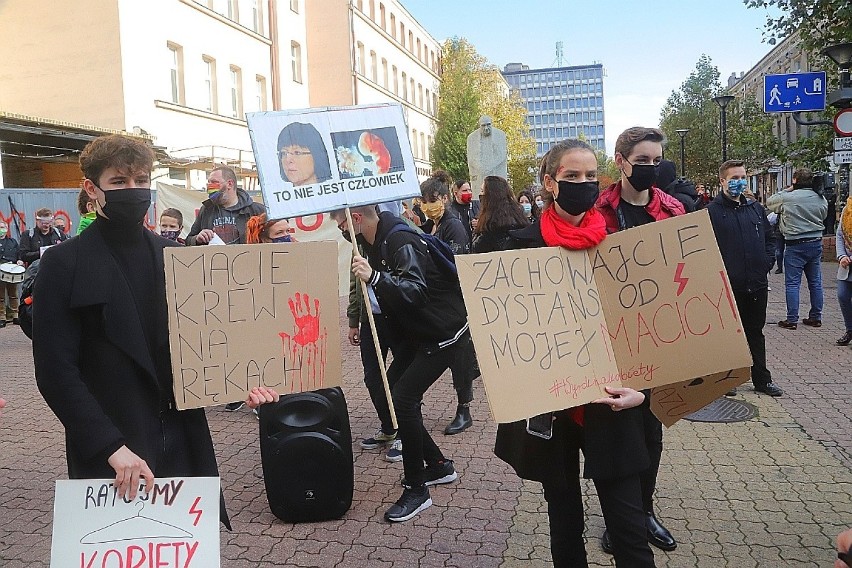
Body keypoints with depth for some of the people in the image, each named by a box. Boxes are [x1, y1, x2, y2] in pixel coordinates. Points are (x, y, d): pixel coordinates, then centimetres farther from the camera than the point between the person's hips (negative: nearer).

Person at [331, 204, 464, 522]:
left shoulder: (401, 241, -25)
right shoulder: (377, 241, 4)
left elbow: (417, 292, -38)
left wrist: (375, 277, -49)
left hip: (444, 332, -10)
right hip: (417, 330, 10)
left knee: (403, 399, -15)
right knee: (390, 390, 9)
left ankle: (416, 490, 2)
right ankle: (438, 465, 25)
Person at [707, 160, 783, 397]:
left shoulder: (756, 208, 12)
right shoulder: (713, 211, -8)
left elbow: (769, 237, 20)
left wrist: (768, 261, 6)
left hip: (757, 283, 6)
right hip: (729, 285, -6)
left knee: (755, 333, 15)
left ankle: (762, 380, 26)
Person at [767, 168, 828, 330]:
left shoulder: (787, 198, -13)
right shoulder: (822, 199, 4)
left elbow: (769, 202, 4)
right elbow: (822, 217, 18)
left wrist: (786, 190, 10)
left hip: (795, 245, -5)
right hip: (816, 243, 5)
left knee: (792, 283, -1)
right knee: (815, 282, 12)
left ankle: (792, 320, 0)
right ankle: (816, 317, 19)